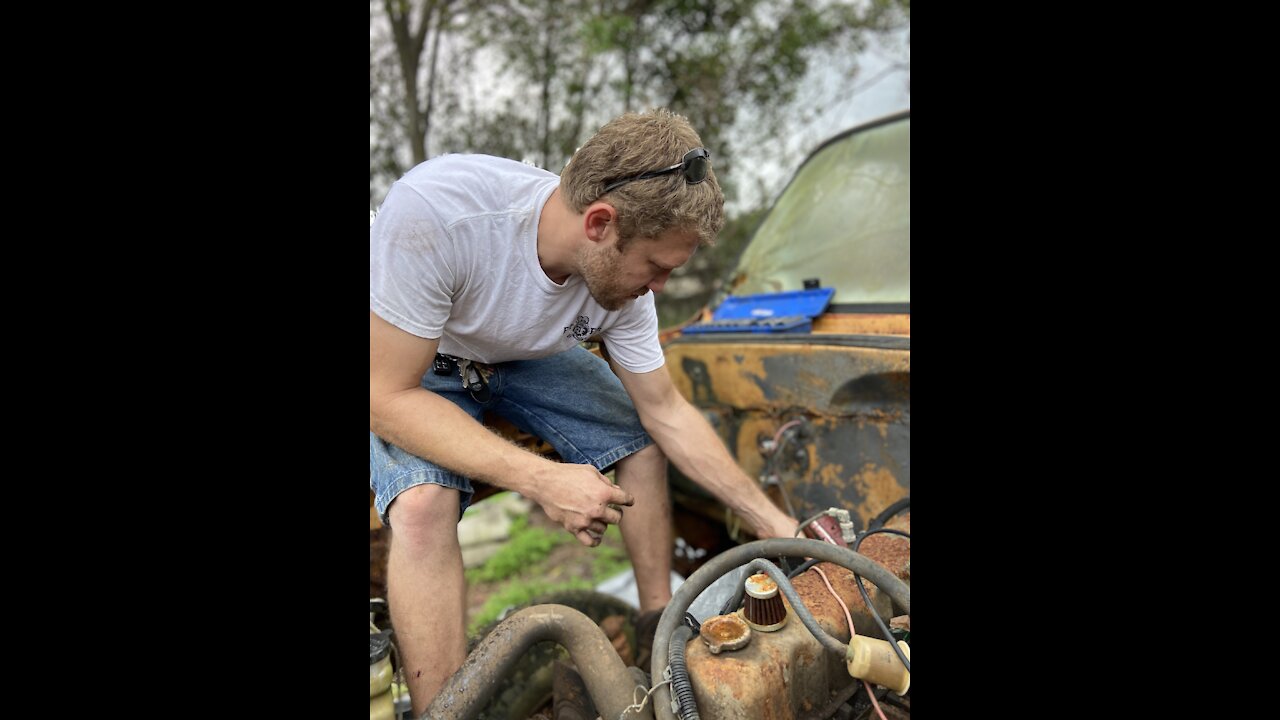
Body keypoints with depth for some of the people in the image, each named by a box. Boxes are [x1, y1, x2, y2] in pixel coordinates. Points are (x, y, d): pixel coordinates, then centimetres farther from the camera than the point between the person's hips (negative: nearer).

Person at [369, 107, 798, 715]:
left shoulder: (623, 278, -23)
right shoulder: (433, 209, -40)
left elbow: (667, 413, -11)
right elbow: (387, 398, -34)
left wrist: (774, 524, -11)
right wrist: (541, 479, -43)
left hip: (524, 361, 5)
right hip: (413, 371, -4)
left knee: (643, 442, -5)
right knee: (423, 504, -30)